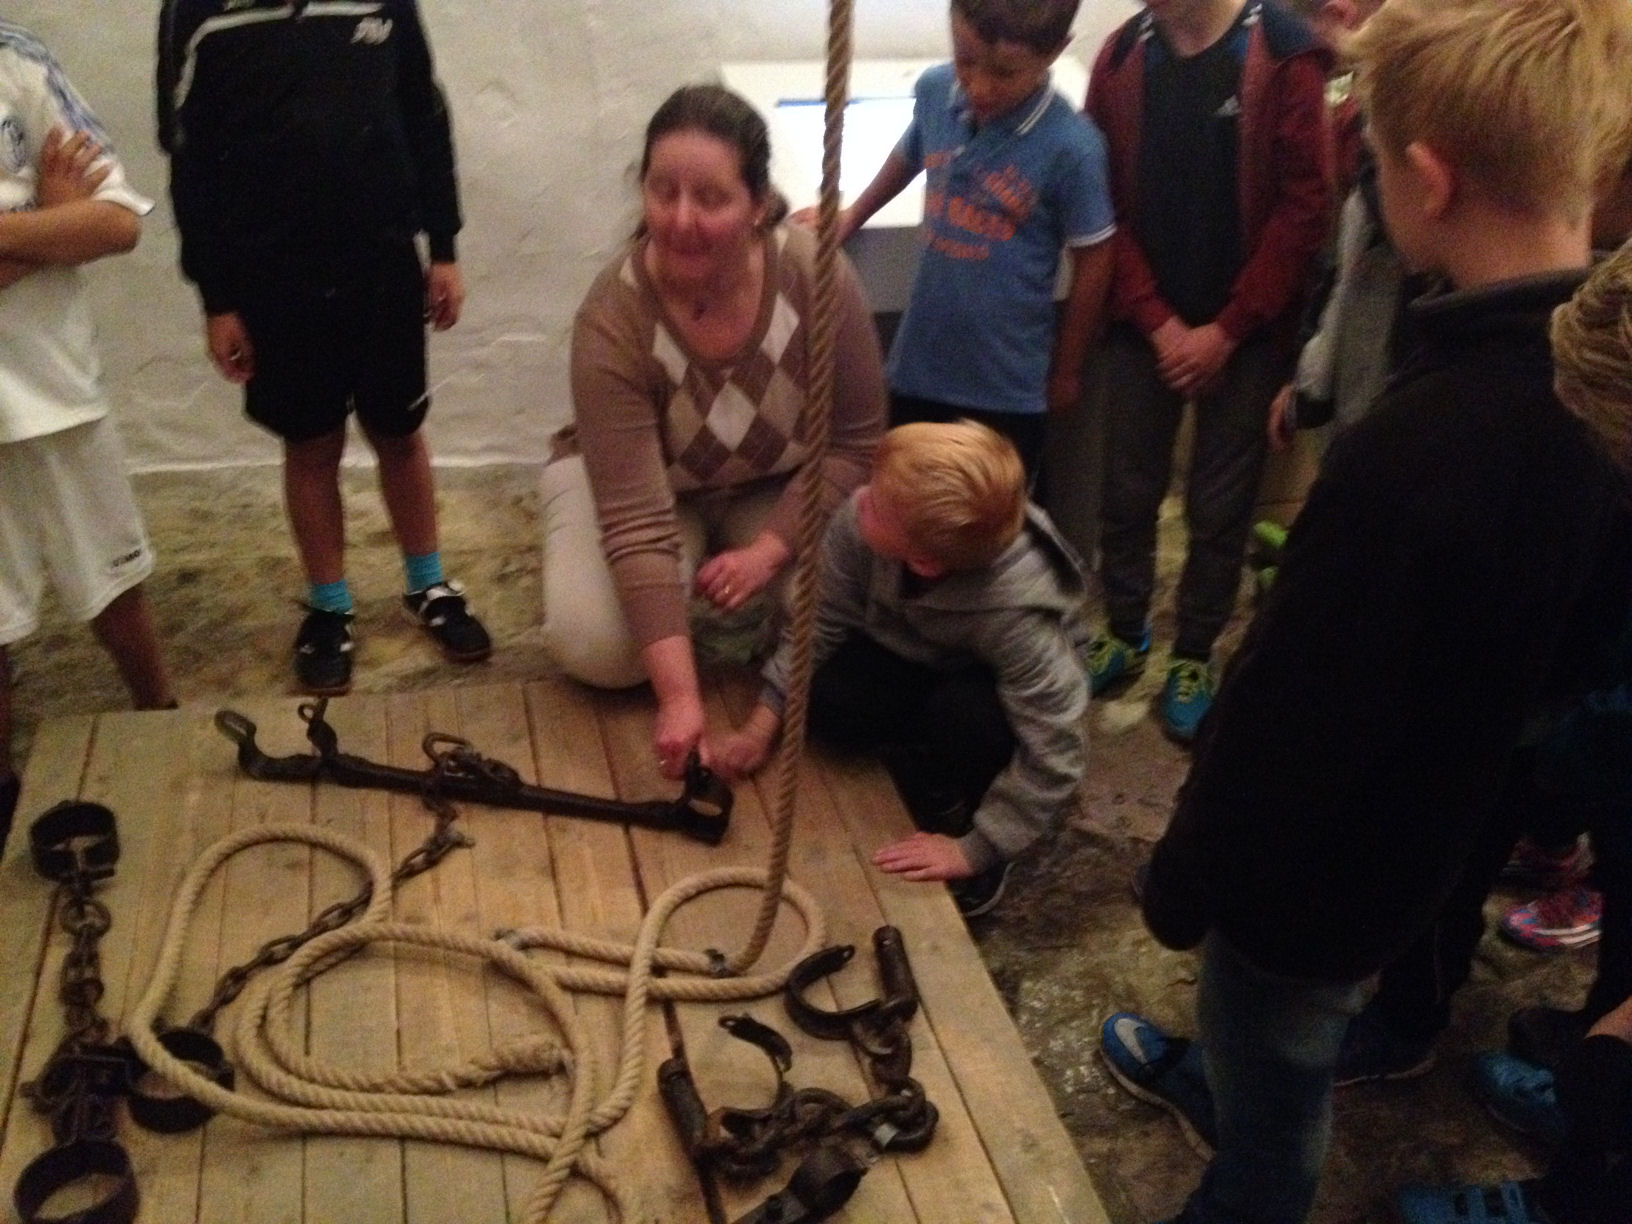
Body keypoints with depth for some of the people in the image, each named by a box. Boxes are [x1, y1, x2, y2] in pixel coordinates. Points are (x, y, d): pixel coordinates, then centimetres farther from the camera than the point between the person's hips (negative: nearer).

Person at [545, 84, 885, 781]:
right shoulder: (611, 319, -32)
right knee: (596, 647, -24)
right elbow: (636, 520, -34)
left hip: (779, 487, 2)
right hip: (639, 479, -1)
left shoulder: (818, 278, -27)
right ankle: (688, 578, 8)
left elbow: (854, 444, -15)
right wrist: (679, 697, -39)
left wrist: (770, 550, -26)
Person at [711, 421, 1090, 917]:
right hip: (916, 658, 4)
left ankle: (956, 810, -4)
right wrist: (763, 726, -15)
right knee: (825, 698, -23)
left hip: (992, 685, -4)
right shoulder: (860, 521, -32)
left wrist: (973, 848, -31)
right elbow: (823, 624, -14)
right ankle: (932, 761, 6)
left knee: (965, 714, -36)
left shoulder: (1016, 611, -42)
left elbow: (1055, 755, -35)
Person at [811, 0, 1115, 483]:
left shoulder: (1072, 146, -21)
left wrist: (1065, 371, 1)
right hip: (918, 362, 4)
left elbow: (1092, 262, -9)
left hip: (1008, 382, -4)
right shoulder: (934, 90, -9)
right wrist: (852, 216, 27)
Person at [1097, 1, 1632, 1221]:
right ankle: (1215, 1075, 64)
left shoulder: (1424, 444, -37)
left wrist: (1185, 878, -11)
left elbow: (1294, 712, -27)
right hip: (1432, 824, 8)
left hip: (1320, 854, -8)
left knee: (1272, 1103, 20)